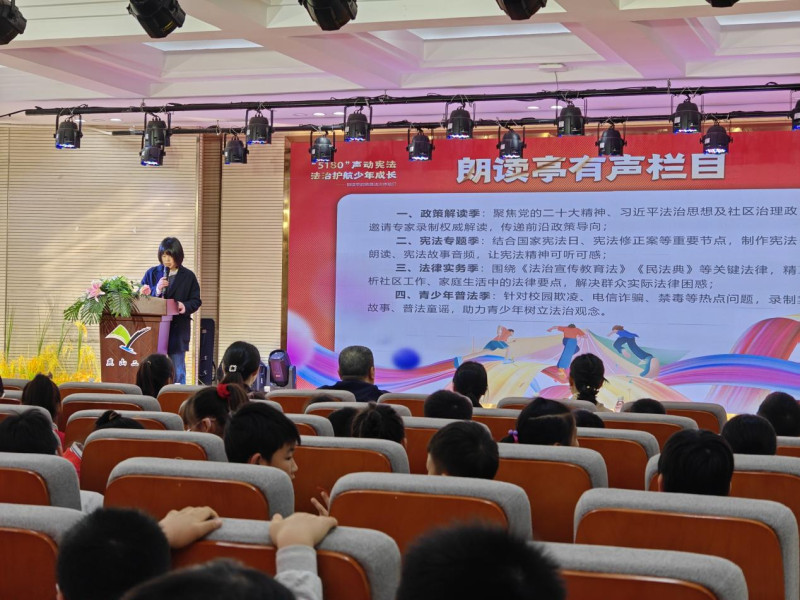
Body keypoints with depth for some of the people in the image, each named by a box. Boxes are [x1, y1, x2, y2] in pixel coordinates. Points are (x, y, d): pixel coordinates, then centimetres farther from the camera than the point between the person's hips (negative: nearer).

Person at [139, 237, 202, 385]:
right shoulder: (152, 273, 7)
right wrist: (156, 290, -16)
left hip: (178, 329, -1)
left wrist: (186, 307, -18)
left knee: (178, 370, 4)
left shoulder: (188, 276, 3)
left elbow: (196, 301, 3)